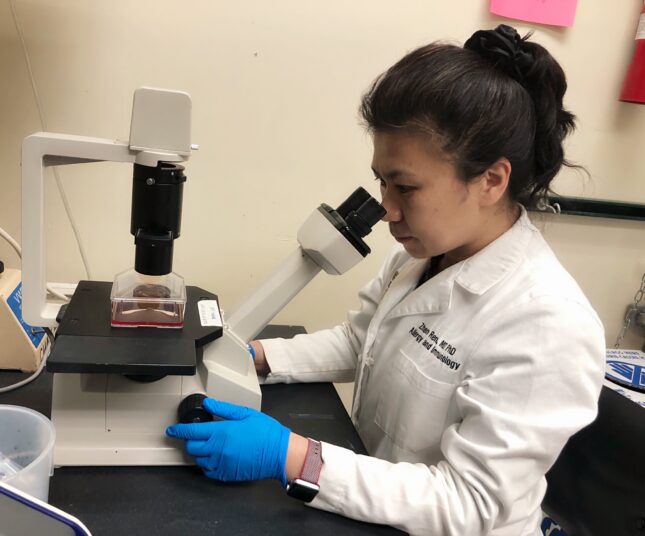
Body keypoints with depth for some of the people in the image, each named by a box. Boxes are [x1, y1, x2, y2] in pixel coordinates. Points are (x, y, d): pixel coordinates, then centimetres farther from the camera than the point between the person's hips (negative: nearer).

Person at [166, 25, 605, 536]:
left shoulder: (550, 330, -28)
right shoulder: (421, 254, -7)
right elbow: (357, 342, 6)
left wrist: (291, 458, -31)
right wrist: (252, 356, -8)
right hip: (373, 489, 6)